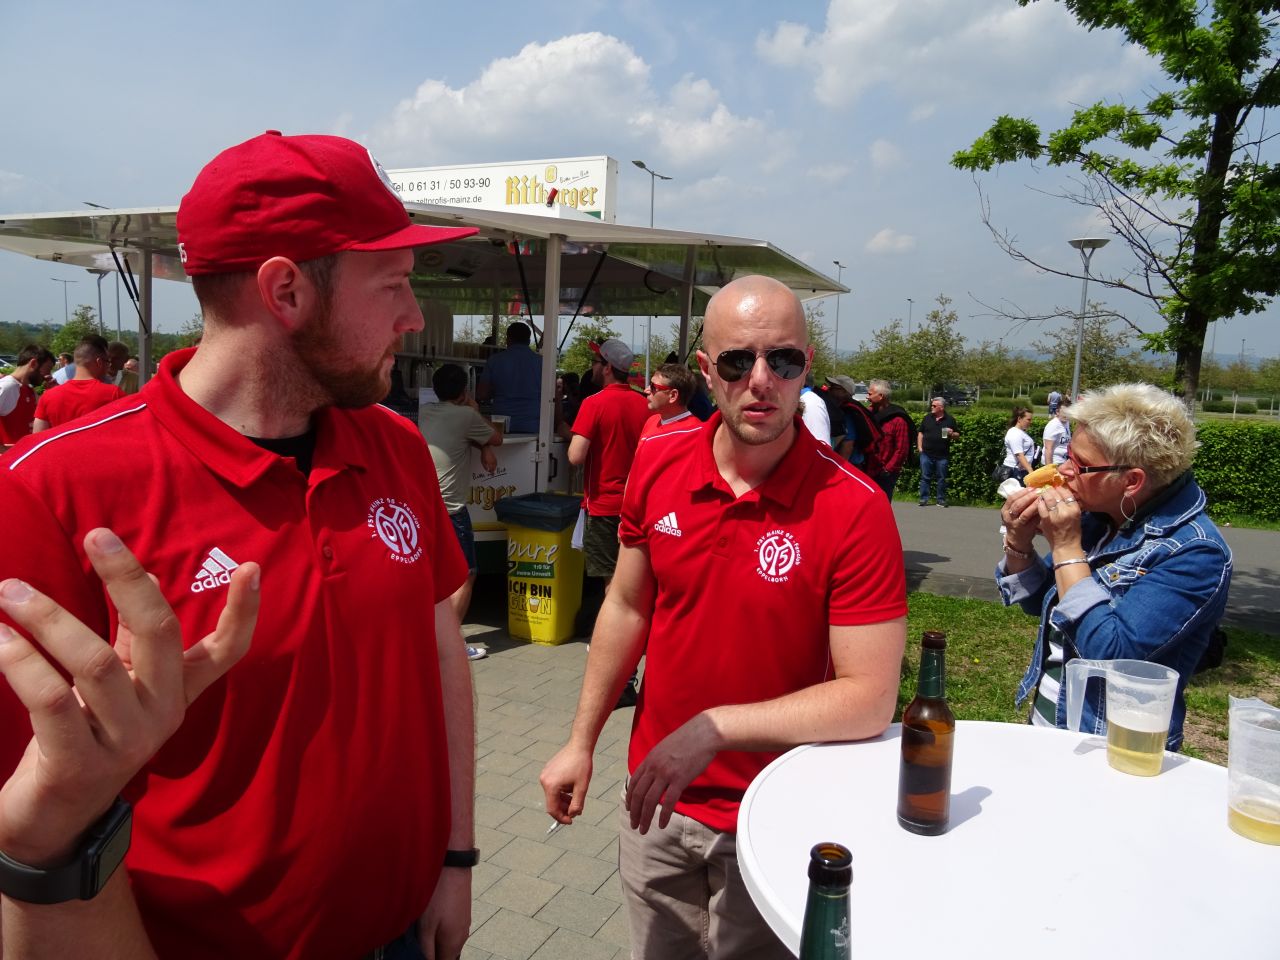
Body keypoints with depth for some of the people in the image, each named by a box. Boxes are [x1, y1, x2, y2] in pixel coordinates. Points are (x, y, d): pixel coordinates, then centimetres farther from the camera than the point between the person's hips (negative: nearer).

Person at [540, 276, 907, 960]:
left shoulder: (854, 508, -21)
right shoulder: (657, 462, -8)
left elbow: (870, 699, -20)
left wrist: (713, 729, -24)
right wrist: (581, 742, 8)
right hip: (656, 799, 4)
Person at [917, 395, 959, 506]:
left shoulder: (950, 419, 4)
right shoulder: (927, 418, 8)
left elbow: (957, 434, 9)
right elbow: (921, 433, 13)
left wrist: (952, 434, -14)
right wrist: (919, 447, 5)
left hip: (942, 456, -1)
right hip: (926, 454, 1)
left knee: (941, 478, 5)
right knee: (925, 477, 2)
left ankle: (941, 499, 13)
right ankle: (924, 499, 8)